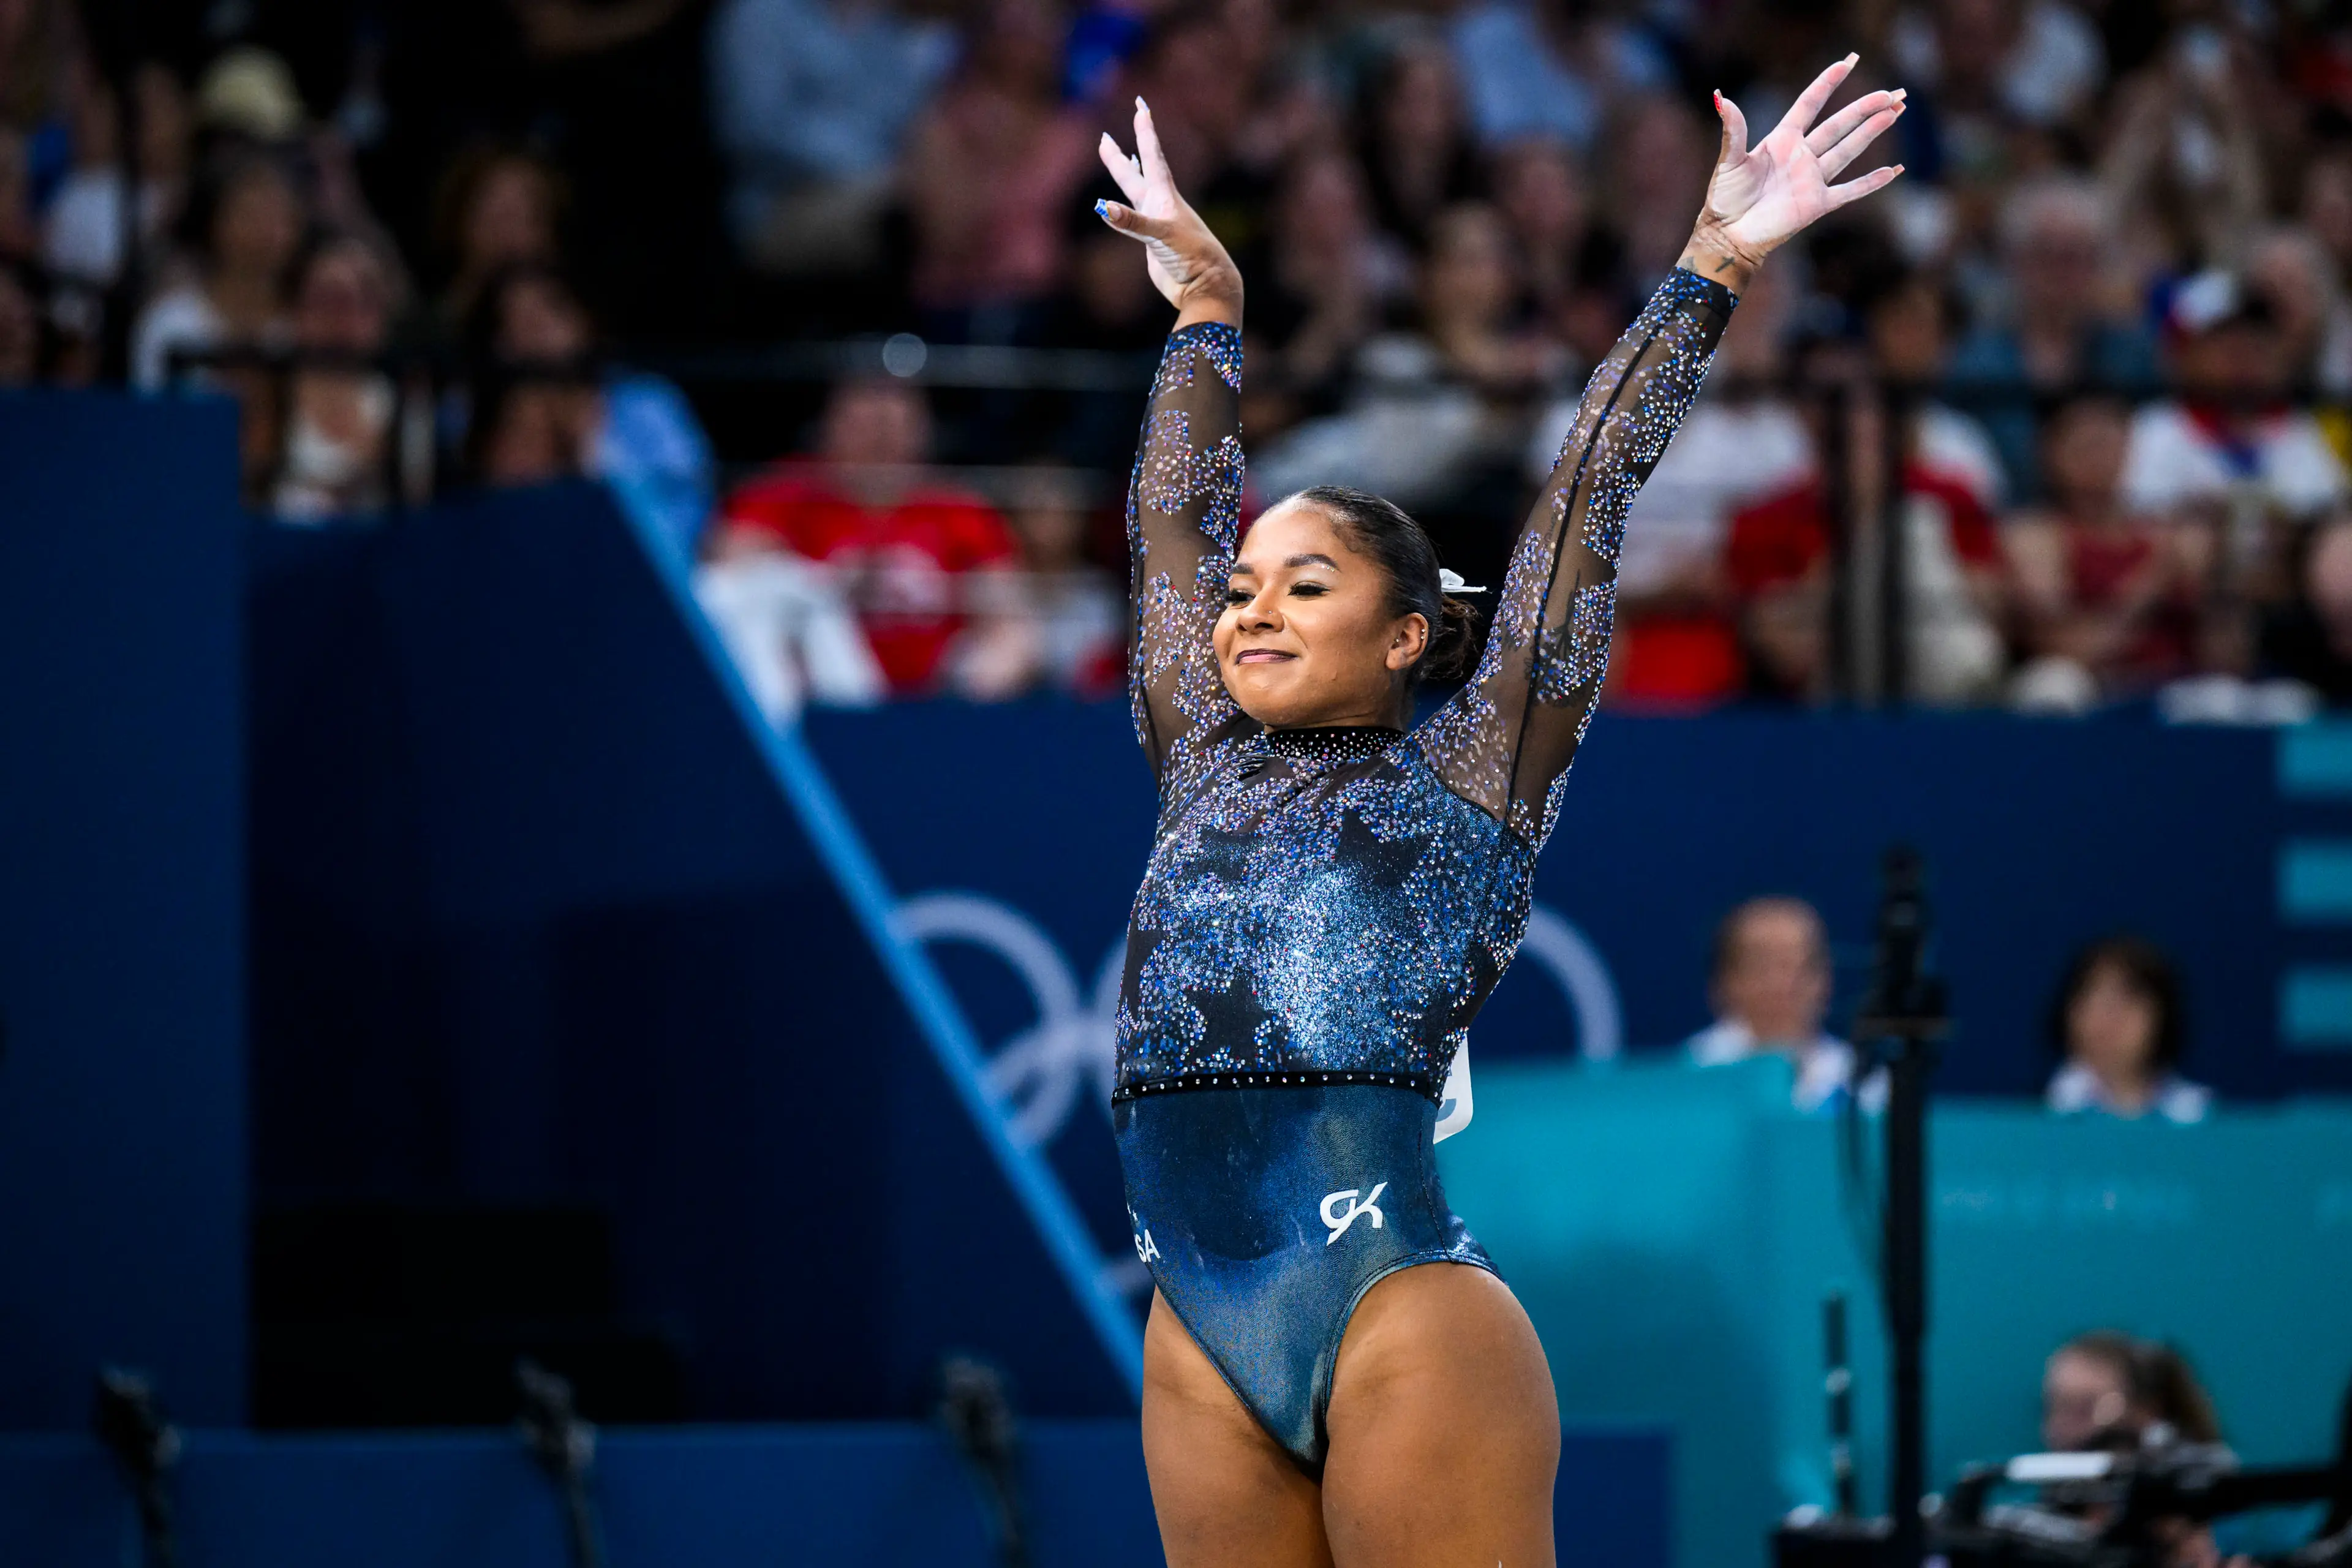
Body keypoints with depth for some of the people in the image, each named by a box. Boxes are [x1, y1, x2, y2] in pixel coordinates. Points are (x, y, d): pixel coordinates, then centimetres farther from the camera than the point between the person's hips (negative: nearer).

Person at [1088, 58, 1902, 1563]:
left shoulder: (1467, 776, 7)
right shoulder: (1205, 767, 19)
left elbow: (1588, 499, 8)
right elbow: (1175, 523, 29)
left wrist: (1712, 272, 9)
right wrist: (1205, 311, 38)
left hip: (1403, 1314, -5)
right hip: (1203, 1341, 5)